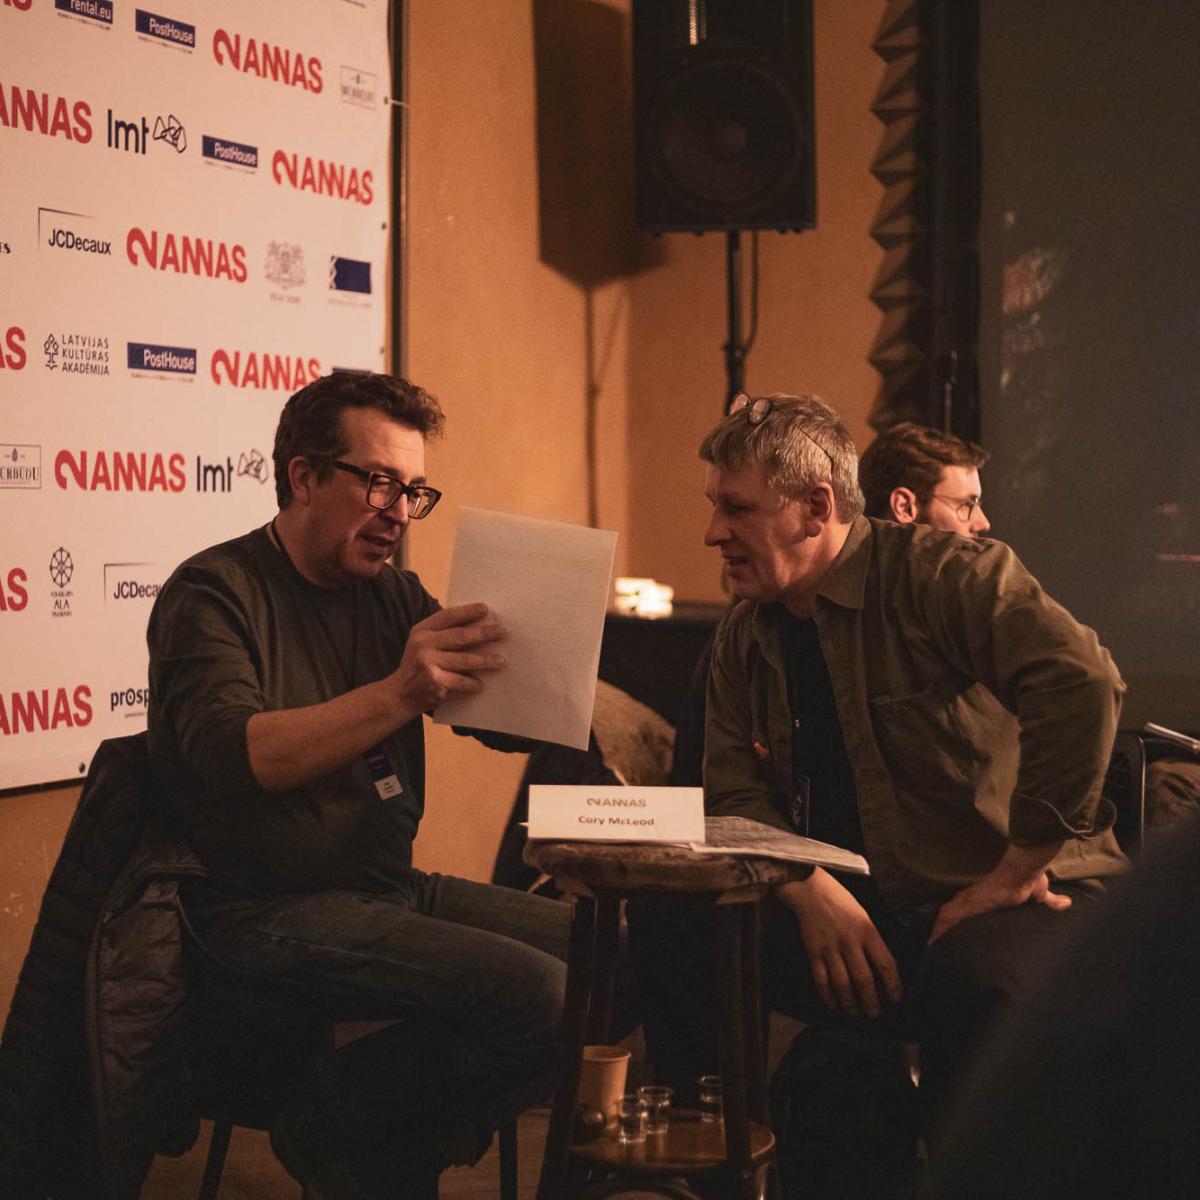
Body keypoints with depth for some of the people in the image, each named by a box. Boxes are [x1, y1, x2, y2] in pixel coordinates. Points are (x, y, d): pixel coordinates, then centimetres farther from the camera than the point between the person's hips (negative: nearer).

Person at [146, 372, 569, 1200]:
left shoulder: (394, 596, 13)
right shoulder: (215, 594, -7)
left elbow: (511, 723, 8)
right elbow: (229, 755, -25)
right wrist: (398, 694, -35)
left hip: (391, 890, 8)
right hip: (271, 912, -8)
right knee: (543, 995, -23)